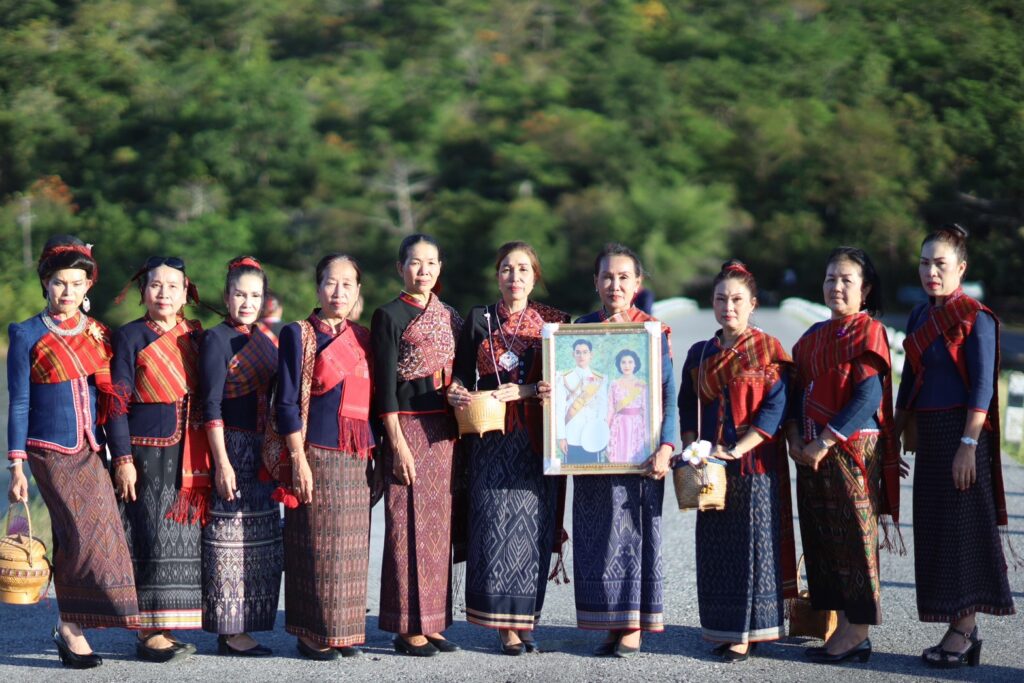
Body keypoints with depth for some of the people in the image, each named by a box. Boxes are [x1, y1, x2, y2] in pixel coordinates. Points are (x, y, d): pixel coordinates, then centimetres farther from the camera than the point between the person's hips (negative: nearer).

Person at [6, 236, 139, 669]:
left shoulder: (98, 334, 9)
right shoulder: (27, 335, -1)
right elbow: (18, 403, -2)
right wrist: (16, 465, -6)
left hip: (91, 451, 4)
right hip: (52, 453, -4)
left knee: (75, 538, 2)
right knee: (86, 533, -11)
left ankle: (71, 625, 13)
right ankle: (70, 625, 2)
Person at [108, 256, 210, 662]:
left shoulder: (195, 336, 12)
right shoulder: (130, 337, -2)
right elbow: (117, 404, -5)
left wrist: (205, 459, 10)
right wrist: (122, 460, -12)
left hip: (188, 457, 5)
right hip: (146, 454, -5)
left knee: (182, 537, 5)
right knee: (150, 539, -5)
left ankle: (163, 628, 13)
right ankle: (148, 634, 1)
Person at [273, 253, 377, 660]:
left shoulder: (362, 338, 13)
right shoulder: (298, 334, -2)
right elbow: (286, 403, -6)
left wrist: (374, 458, 12)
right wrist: (298, 460, -13)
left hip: (357, 456, 5)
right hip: (318, 453, -5)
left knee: (351, 547, 7)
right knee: (318, 545, -3)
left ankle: (346, 631, 15)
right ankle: (313, 634, 5)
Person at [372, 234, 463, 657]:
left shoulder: (450, 317, 15)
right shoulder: (389, 316, -3)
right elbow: (385, 386, -8)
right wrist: (397, 442, -14)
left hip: (445, 430, 6)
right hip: (408, 427, -6)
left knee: (440, 524, 7)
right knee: (410, 526, -4)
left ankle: (431, 622, 14)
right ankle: (408, 627, 1)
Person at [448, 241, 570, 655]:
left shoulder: (553, 321, 9)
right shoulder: (479, 321, 8)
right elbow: (463, 377, 6)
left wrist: (520, 391, -12)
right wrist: (457, 394, -16)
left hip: (538, 438, 1)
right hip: (493, 438, -1)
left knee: (534, 523, -1)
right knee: (497, 520, -7)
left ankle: (525, 617, 7)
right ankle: (505, 624, -2)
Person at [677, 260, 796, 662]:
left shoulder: (769, 350, -3)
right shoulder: (699, 355, 11)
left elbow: (776, 408, -11)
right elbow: (686, 408, 13)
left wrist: (736, 449, -18)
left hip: (756, 463, -5)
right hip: (712, 466, 5)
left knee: (754, 545, -3)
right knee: (715, 548, 6)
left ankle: (750, 631, 2)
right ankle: (725, 630, 14)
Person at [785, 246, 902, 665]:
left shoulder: (867, 331, -7)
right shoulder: (814, 336, 16)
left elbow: (868, 398, -16)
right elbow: (798, 392, 14)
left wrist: (825, 442, -19)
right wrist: (795, 437, -3)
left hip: (852, 449, -8)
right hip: (812, 453, 8)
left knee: (853, 537, -3)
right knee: (822, 537, 8)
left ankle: (857, 632, 2)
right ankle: (844, 628, 14)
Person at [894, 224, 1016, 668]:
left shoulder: (975, 319, -10)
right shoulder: (919, 317, 12)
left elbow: (982, 388, -15)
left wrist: (968, 445, -20)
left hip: (961, 433, -8)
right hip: (928, 436, 8)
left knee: (963, 529, -4)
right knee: (933, 529, 8)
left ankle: (963, 632, 2)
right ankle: (960, 630, 15)